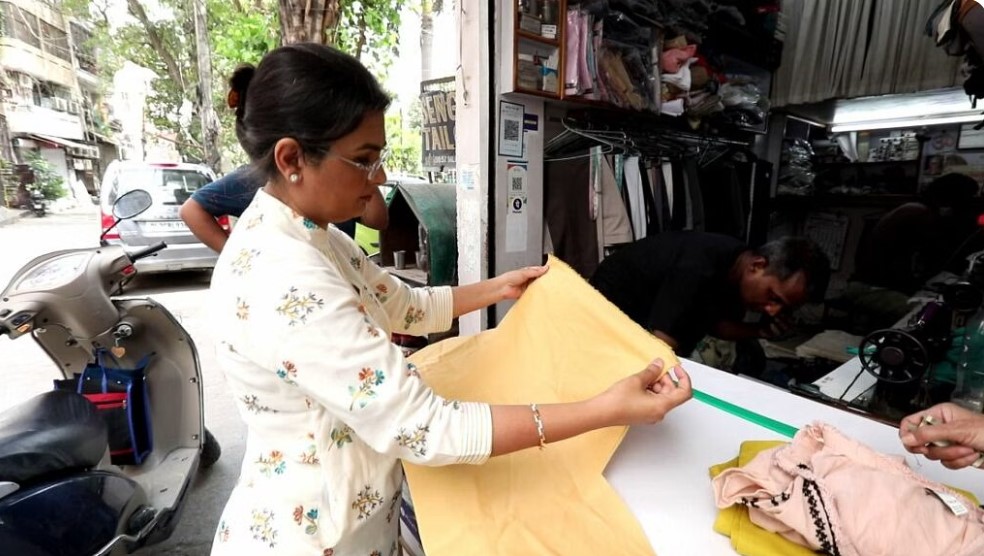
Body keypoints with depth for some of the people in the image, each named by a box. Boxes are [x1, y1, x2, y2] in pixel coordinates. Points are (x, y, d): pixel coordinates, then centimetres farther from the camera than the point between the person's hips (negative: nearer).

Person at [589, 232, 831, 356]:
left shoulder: (736, 270, -12)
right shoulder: (697, 271, -38)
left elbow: (712, 322, 2)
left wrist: (761, 330, -13)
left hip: (652, 304, 8)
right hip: (616, 305, -8)